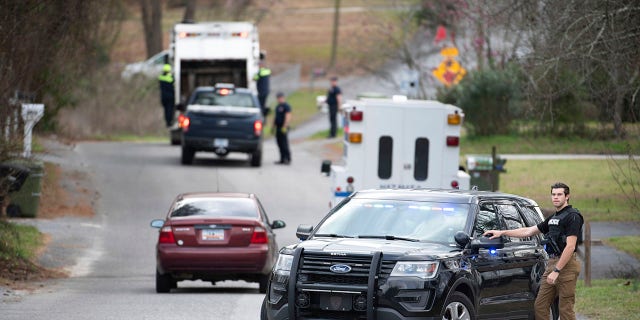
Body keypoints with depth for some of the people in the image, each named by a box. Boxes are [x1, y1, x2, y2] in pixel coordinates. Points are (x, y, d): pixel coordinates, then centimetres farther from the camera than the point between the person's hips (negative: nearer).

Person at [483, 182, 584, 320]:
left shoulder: (573, 216, -9)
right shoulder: (553, 218, 21)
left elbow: (570, 246, -16)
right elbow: (528, 231, 27)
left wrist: (556, 271, -20)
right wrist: (501, 232, 23)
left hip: (566, 266, -9)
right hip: (551, 264, 9)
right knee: (540, 306, 6)